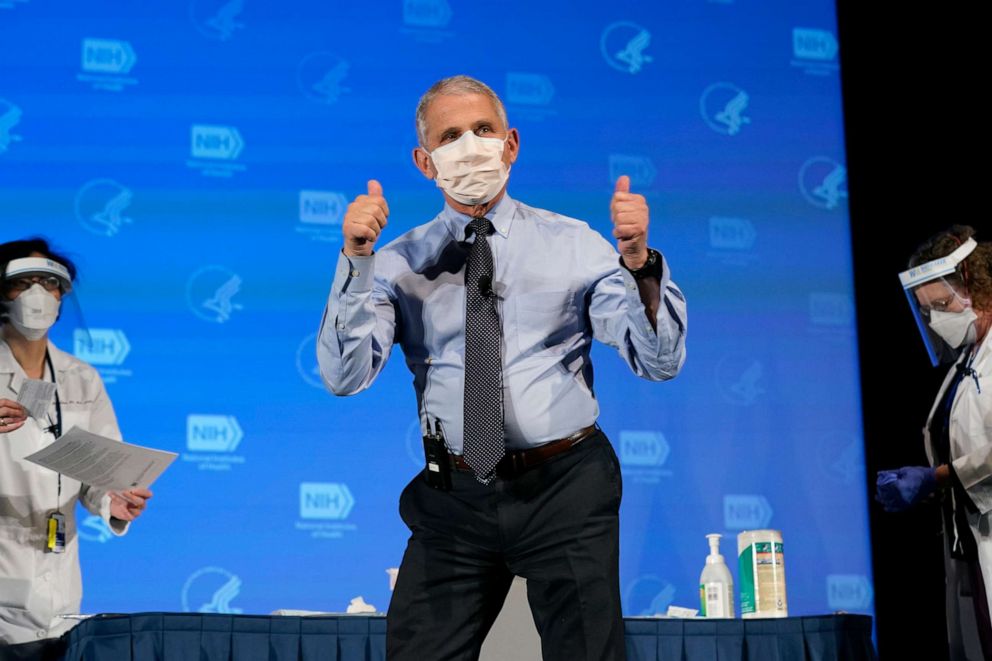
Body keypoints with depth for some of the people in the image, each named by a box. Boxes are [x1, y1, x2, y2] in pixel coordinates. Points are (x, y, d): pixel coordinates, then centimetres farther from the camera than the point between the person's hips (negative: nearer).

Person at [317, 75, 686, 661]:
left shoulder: (576, 245, 2)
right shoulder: (401, 262, 4)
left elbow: (660, 363, -4)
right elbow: (344, 376, -8)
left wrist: (638, 260, -20)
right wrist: (356, 259, -18)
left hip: (564, 488, -1)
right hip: (453, 497, 1)